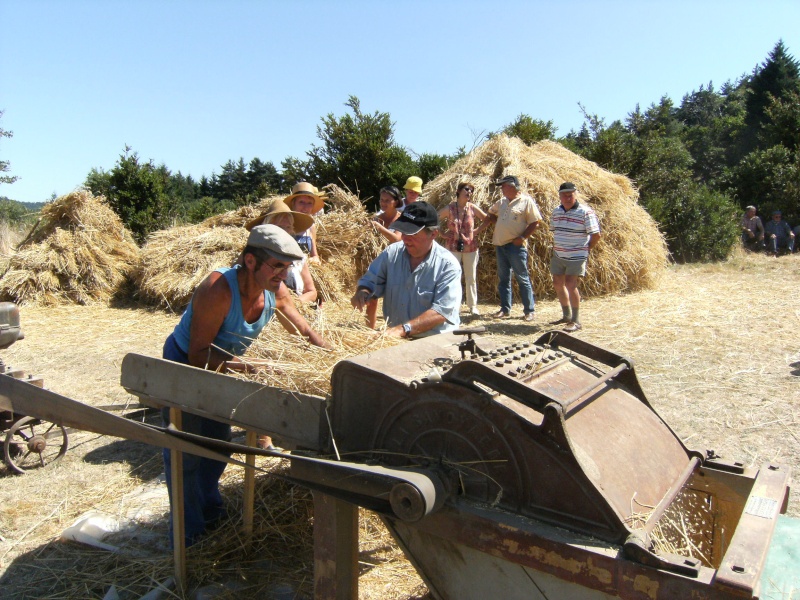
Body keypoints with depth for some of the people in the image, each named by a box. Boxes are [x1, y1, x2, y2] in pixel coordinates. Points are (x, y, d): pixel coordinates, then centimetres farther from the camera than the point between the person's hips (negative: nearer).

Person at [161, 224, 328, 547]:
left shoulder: (275, 291, -16)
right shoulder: (218, 289, -36)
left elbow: (306, 334, -4)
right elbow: (198, 354, -33)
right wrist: (240, 364, -46)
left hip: (221, 368, 7)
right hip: (183, 366, -7)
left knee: (218, 443, 19)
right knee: (185, 452, 2)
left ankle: (210, 512, 41)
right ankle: (187, 531, 20)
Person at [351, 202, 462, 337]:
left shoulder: (448, 265, -6)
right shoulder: (392, 253, 8)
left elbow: (442, 310, -14)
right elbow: (370, 281, 20)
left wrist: (403, 329, -24)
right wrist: (362, 293, -4)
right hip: (395, 340, 4)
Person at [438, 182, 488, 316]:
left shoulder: (472, 208, -1)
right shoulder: (449, 208, -5)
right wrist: (442, 233, -1)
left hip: (470, 247, 2)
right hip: (453, 247, -1)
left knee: (471, 278, 8)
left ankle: (473, 305, 18)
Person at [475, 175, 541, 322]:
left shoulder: (526, 201, -6)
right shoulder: (502, 202, 15)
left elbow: (535, 222, -9)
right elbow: (491, 215, 28)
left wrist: (522, 237, -16)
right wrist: (478, 230, 17)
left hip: (516, 246, -7)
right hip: (500, 245, 7)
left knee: (522, 279, -3)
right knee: (503, 279, 10)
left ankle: (529, 311, 4)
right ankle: (505, 310, 19)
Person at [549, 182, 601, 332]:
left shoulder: (585, 212, -14)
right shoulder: (556, 211, 6)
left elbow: (596, 234, -11)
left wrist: (587, 249, -2)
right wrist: (556, 247, 11)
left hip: (576, 256, -7)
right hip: (558, 256, 7)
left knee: (571, 285, -15)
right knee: (557, 284, 11)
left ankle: (576, 321, -4)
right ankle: (566, 315, 29)